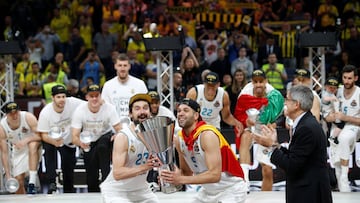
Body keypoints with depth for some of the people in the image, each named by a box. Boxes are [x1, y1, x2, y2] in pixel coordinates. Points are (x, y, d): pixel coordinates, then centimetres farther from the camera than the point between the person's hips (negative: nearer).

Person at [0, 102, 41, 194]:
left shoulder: (28, 117, -25)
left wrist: (26, 140, -40)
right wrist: (8, 175, -18)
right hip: (17, 152, 2)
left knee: (32, 145, -37)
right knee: (18, 182, -5)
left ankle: (32, 183, -41)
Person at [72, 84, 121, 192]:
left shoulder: (109, 108, -21)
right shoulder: (79, 111, -20)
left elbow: (119, 130, -22)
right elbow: (75, 137, -24)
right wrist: (81, 143, -48)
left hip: (105, 137, -1)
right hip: (88, 142, 1)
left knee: (102, 146, -37)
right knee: (91, 177, -4)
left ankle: (106, 178, -30)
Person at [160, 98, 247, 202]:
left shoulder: (207, 135, -25)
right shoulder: (179, 139, -3)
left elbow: (214, 175, -32)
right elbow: (186, 171, 9)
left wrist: (182, 179, -34)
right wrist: (173, 176, -14)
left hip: (231, 189, -8)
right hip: (209, 189, 8)